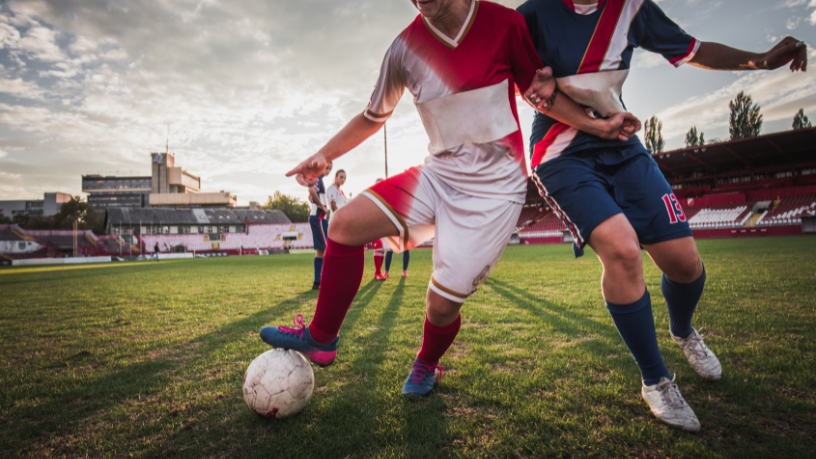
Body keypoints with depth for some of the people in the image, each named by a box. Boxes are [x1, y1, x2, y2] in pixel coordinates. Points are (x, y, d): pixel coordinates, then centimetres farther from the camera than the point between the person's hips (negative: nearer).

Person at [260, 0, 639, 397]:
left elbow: (538, 88, 7)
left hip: (495, 190, -3)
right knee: (344, 224, -14)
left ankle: (426, 365, 31)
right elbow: (373, 116, 10)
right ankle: (321, 338, 5)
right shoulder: (405, 48, -1)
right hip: (439, 176, 3)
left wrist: (596, 125, 1)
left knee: (442, 304, -6)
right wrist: (323, 155, 5)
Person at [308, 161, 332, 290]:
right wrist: (322, 206, -23)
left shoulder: (319, 179, 19)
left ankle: (317, 282, 16)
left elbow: (311, 196, 33)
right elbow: (311, 190, -33)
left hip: (316, 217, 10)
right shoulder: (317, 178, -11)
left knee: (320, 249, 12)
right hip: (319, 217, -10)